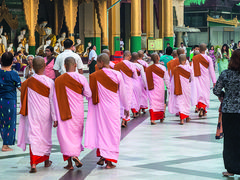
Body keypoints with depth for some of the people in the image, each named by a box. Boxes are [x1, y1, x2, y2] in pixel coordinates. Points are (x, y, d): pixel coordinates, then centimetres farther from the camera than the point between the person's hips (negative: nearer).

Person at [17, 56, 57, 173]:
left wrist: (24, 114, 17)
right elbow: (52, 101, -8)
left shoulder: (28, 82, -7)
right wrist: (55, 118, -2)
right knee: (46, 136, 18)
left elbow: (24, 100, 3)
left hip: (32, 114, -1)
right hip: (46, 114, 1)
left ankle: (33, 163, -19)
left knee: (33, 137, -3)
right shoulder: (50, 82, -11)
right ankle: (46, 161, 35)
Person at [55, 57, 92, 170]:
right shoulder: (81, 78, -8)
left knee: (66, 134, 5)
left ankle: (69, 163, 2)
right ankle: (76, 155, 5)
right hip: (78, 111, 0)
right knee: (77, 133, 19)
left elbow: (56, 98, -1)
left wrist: (56, 118, 5)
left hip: (64, 111, 0)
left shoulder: (58, 80, -5)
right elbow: (88, 95, -5)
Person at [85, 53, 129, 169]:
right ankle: (109, 161, 4)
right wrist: (126, 108, 13)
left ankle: (101, 155, 3)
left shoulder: (94, 76, -7)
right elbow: (123, 93, 1)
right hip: (113, 107, -1)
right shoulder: (117, 75, -7)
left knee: (100, 130, 14)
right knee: (112, 132, 5)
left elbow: (90, 94, 0)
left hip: (99, 107, 1)